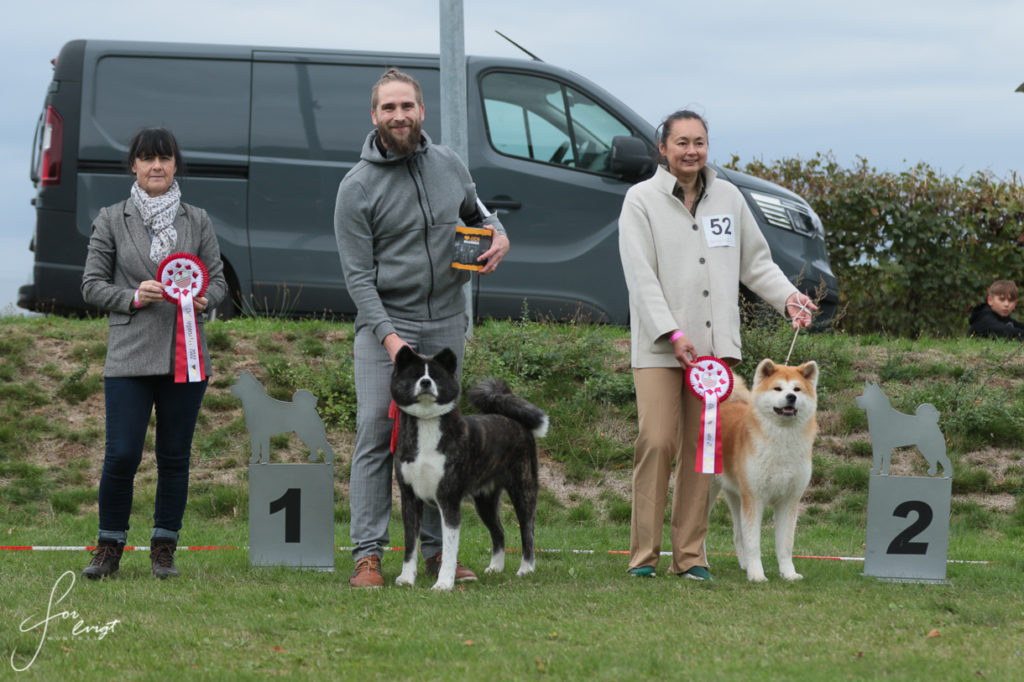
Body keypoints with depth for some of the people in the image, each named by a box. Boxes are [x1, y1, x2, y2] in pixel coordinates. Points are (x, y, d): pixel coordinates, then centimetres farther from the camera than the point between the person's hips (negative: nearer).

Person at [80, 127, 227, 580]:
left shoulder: (197, 221, 11)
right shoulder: (112, 221, 6)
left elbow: (218, 280, 12)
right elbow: (92, 284, 6)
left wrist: (203, 299, -11)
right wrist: (133, 297, -12)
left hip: (185, 355, 2)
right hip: (130, 355, -2)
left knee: (175, 457, 4)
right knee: (121, 456, -9)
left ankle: (164, 551, 14)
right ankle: (109, 549, 6)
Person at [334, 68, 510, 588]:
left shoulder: (448, 165, 6)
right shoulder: (357, 187, -7)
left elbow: (475, 212, 25)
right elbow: (357, 274, -9)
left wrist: (498, 235, 1)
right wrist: (388, 335, -20)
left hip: (445, 324, 4)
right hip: (384, 322, -4)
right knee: (376, 433, -9)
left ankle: (437, 549, 14)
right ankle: (368, 553, -8)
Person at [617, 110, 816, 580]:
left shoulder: (728, 198, 13)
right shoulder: (642, 201, 0)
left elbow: (755, 260, 20)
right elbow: (641, 276, -7)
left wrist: (788, 296, 2)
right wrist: (672, 335, -15)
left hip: (715, 342, 4)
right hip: (659, 346, -4)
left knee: (703, 448, 3)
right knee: (657, 443, -10)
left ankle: (690, 554, 9)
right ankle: (644, 553, -3)